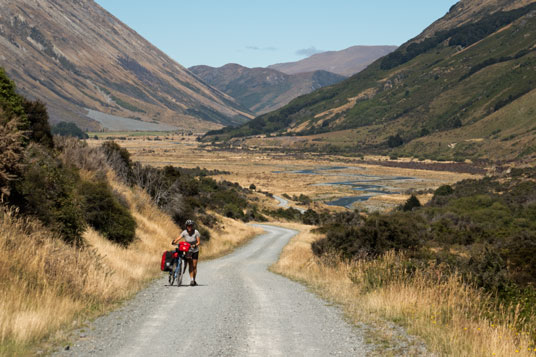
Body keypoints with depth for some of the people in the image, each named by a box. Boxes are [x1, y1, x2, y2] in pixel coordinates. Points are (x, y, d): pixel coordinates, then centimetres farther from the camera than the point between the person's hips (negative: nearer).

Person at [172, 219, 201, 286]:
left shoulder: (196, 232, -17)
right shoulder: (184, 232, -14)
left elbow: (199, 242, -16)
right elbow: (178, 238, -25)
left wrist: (195, 245, -36)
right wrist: (174, 242, -45)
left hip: (195, 251, -1)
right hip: (187, 250, 1)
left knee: (194, 266, -1)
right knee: (190, 265, -10)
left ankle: (194, 280, 14)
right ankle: (191, 280, -10)